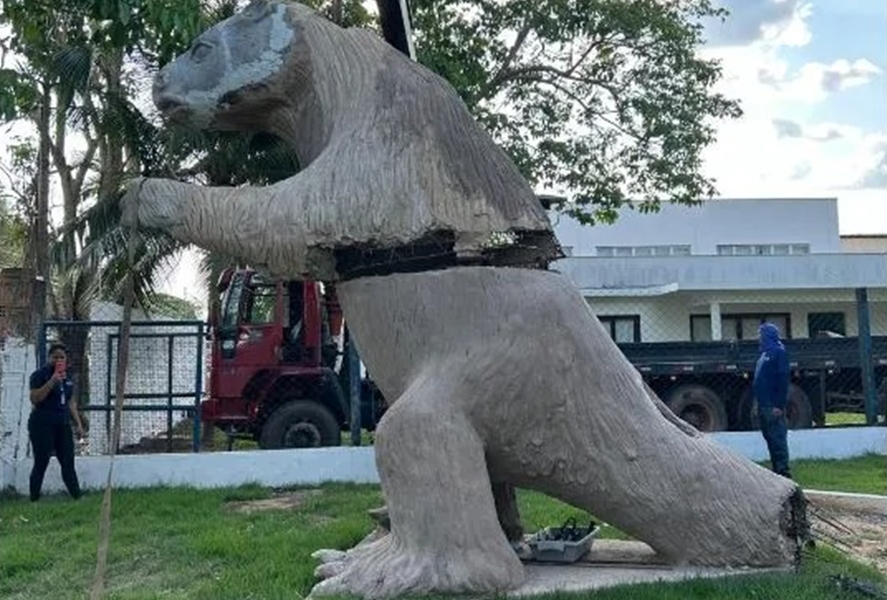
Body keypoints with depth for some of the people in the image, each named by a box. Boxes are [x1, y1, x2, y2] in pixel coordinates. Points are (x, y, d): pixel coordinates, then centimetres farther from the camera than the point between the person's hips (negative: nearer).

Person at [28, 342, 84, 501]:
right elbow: (34, 399, -15)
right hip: (42, 425, -5)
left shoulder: (67, 377, 13)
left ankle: (77, 498, 8)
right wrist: (52, 381, -23)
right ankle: (34, 500, 7)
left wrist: (78, 424, 15)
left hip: (63, 425, 6)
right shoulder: (40, 374, -5)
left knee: (68, 464, 5)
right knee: (41, 464, -2)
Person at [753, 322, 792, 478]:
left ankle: (783, 471, -4)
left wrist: (779, 405, -20)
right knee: (770, 439, 11)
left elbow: (783, 379, -16)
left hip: (773, 406, -9)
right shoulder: (765, 353, 17)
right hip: (764, 405, 9)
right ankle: (776, 470, 17)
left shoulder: (779, 352, -9)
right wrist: (758, 403, 17)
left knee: (778, 439, -7)